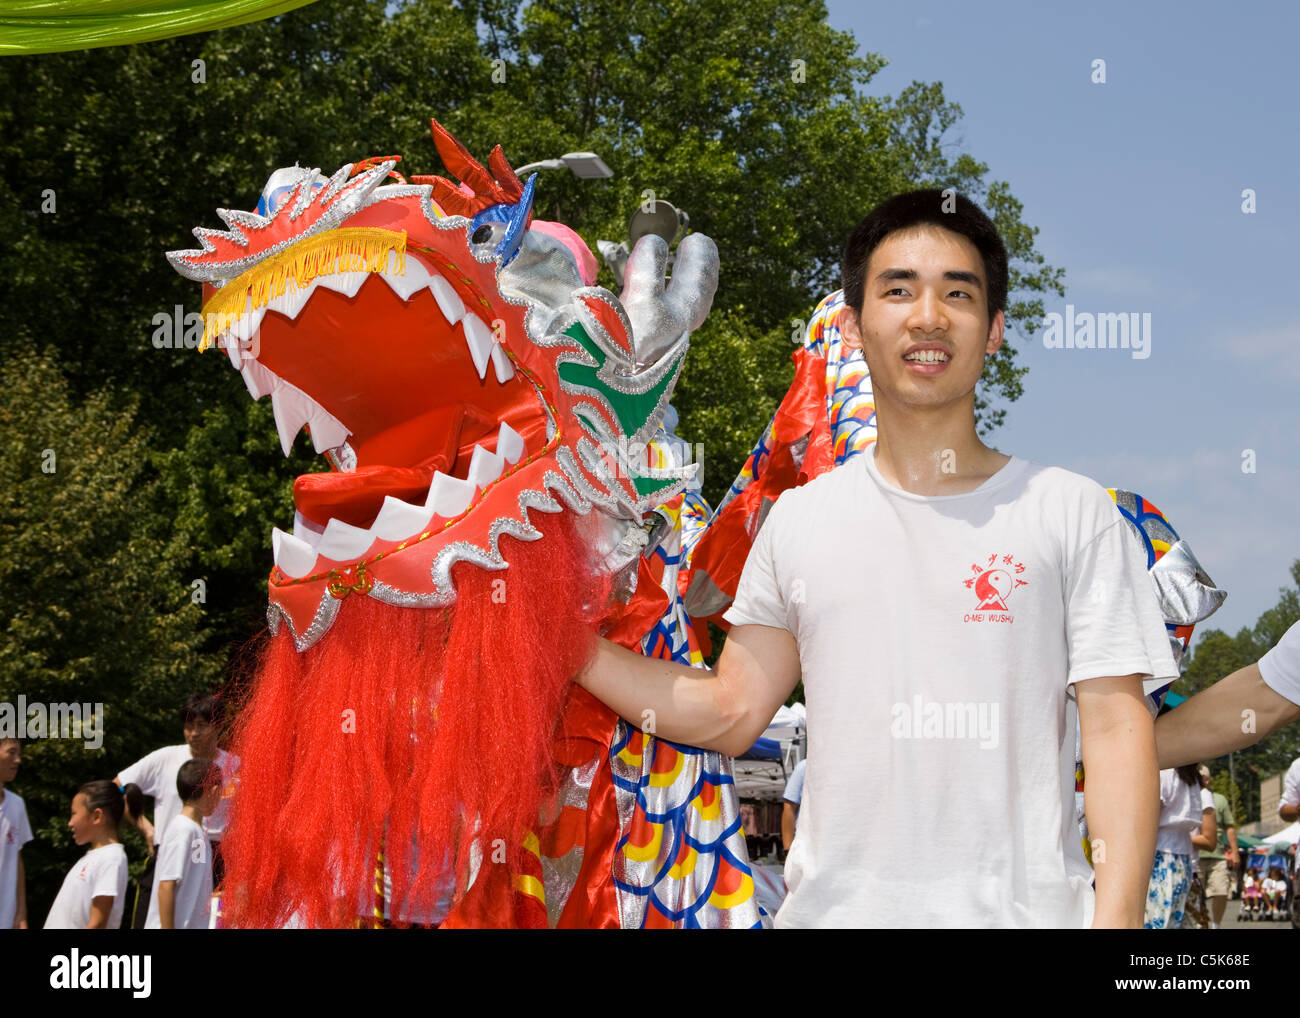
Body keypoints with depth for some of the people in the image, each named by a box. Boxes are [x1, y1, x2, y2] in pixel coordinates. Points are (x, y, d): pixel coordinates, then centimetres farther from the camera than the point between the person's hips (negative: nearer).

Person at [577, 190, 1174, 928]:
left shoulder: (1072, 513, 2)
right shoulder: (799, 520, 10)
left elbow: (1116, 726, -2)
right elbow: (730, 713, 13)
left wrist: (1117, 914, -13)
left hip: (1025, 909, -2)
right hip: (837, 907, 2)